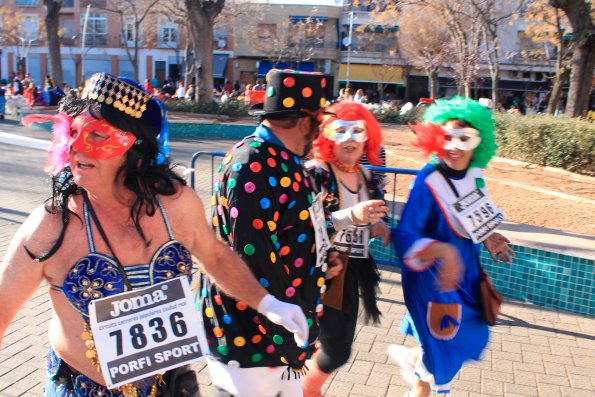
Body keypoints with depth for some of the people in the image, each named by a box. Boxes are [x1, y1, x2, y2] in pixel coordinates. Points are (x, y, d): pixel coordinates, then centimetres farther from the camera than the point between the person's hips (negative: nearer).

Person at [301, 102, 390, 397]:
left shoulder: (366, 176, 7)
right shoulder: (314, 172, -16)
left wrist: (376, 227, -1)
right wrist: (352, 216, -34)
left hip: (351, 272, 7)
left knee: (338, 345, 16)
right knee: (336, 350, -3)